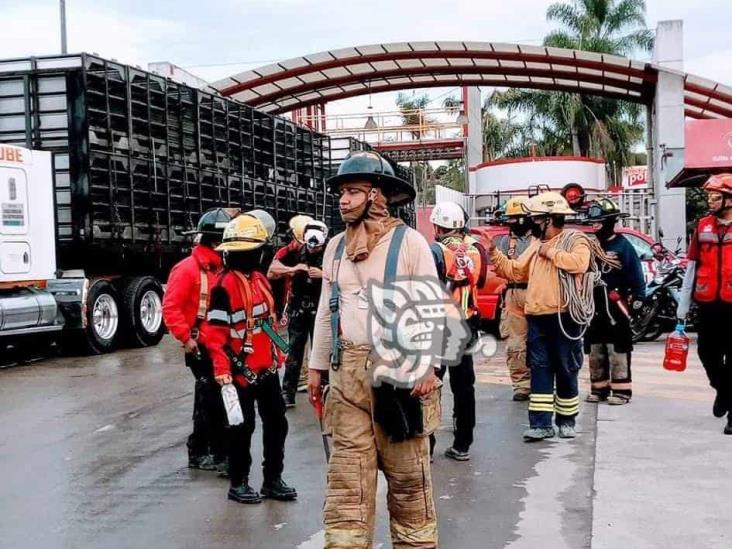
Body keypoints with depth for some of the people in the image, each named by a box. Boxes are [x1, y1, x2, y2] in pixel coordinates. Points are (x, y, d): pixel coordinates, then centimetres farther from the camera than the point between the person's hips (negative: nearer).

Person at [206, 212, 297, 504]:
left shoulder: (260, 279, 12)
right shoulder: (226, 285, -15)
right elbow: (216, 332, -17)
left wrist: (277, 351, 23)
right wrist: (221, 368, -20)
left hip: (267, 367, 8)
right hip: (242, 370, -8)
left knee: (276, 422, 12)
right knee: (242, 427, 4)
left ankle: (273, 479, 24)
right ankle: (238, 483, 18)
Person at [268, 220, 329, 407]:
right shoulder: (295, 253, -2)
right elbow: (272, 270, -5)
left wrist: (323, 274, -26)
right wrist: (293, 269, -20)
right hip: (298, 309, 1)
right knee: (294, 350, 4)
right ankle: (288, 392, 8)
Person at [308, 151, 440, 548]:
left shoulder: (409, 241, -5)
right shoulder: (336, 247, 11)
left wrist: (427, 365, -11)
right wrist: (317, 365, 14)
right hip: (348, 370, 4)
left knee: (408, 473, 4)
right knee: (346, 473, 5)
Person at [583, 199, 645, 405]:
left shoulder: (623, 246, -5)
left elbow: (636, 277, -7)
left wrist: (636, 298, -13)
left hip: (616, 307, -6)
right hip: (594, 307, 7)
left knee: (618, 349, -5)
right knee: (595, 349, 10)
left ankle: (621, 390, 1)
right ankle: (599, 388, 20)